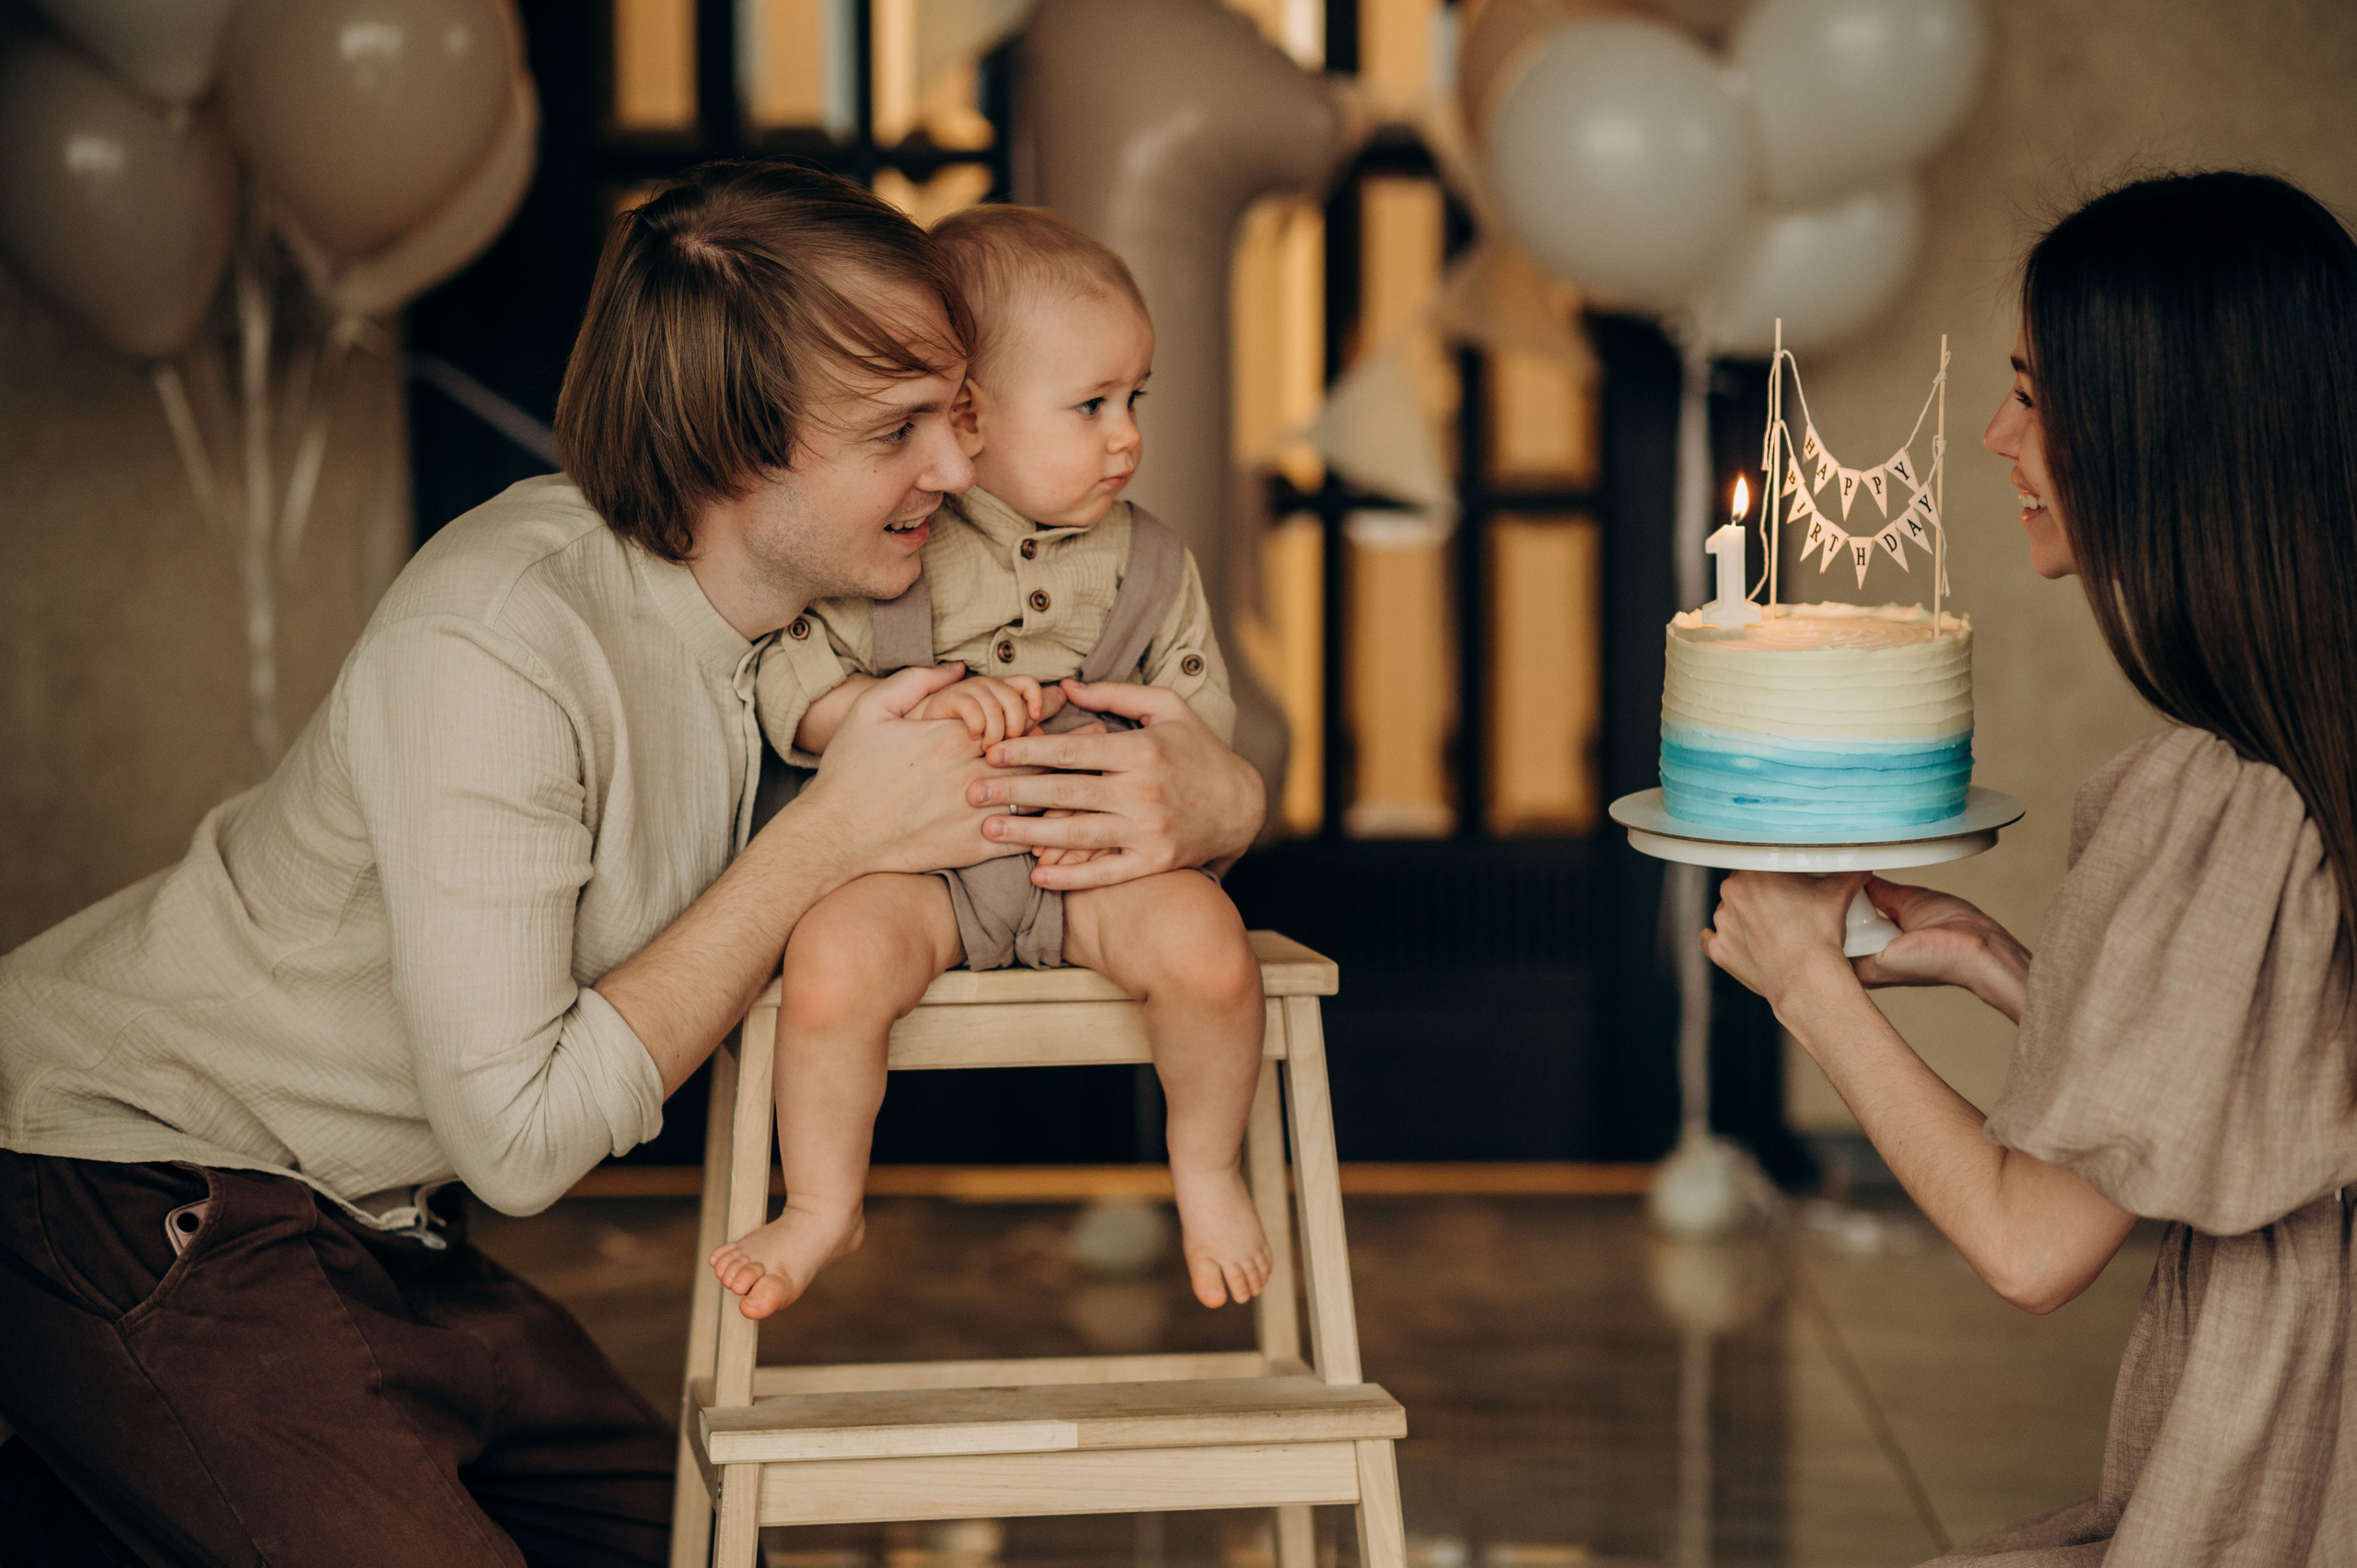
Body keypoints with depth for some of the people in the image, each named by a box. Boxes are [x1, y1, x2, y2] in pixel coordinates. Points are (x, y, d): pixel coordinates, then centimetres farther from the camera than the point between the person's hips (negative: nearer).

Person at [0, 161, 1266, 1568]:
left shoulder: (824, 582, -6)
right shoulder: (493, 652, -30)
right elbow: (520, 1140, -29)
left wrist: (1214, 798, -20)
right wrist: (828, 841, -27)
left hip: (355, 1213, 9)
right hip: (129, 1182, -8)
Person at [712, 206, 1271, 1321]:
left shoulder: (1147, 565, 6)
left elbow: (1200, 718, 9)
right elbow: (789, 678, -9)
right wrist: (919, 709, -25)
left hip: (1095, 863, 2)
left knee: (1206, 943, -27)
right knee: (831, 960, -31)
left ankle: (1206, 1170, 3)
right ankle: (821, 1210, -4)